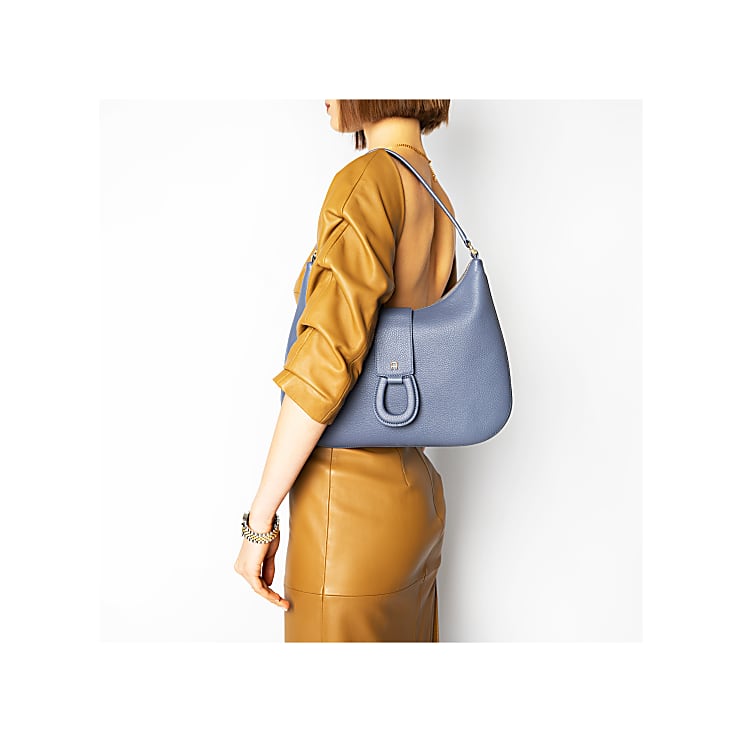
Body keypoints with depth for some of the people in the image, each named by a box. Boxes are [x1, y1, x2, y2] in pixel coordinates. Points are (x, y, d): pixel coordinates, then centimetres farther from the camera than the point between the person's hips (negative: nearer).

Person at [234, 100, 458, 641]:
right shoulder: (439, 200, 11)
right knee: (407, 638, 22)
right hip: (416, 493, 8)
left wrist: (259, 518, -15)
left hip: (351, 504, -8)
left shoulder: (369, 179, -14)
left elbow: (327, 358, -23)